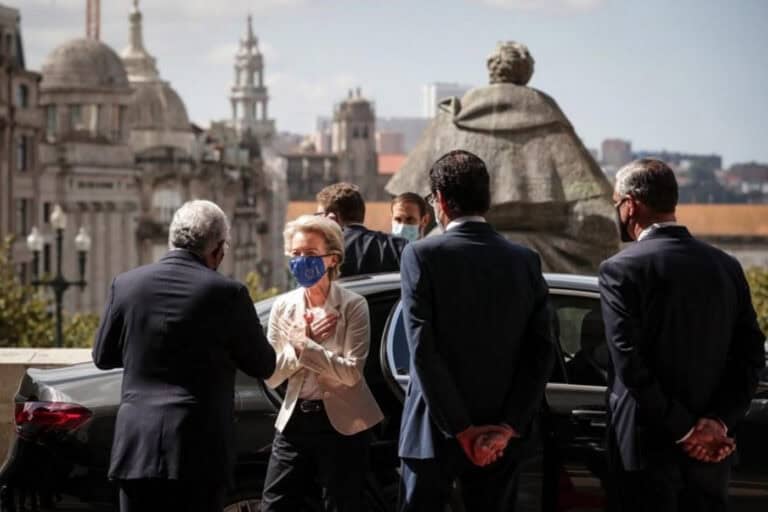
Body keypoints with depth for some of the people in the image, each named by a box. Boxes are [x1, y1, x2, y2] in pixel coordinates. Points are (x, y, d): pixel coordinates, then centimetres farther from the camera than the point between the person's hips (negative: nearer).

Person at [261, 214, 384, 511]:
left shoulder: (352, 306, -7)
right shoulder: (283, 307, 4)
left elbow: (351, 372, -16)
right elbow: (271, 376, 0)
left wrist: (303, 346, -18)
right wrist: (303, 339, -13)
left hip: (342, 427, -4)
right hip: (294, 423, 4)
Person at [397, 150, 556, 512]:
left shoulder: (421, 255, -9)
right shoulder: (525, 261, 3)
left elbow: (423, 350, -14)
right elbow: (542, 353, -2)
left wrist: (461, 429, -11)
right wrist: (509, 428, -7)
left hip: (435, 431, -3)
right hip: (501, 439, 3)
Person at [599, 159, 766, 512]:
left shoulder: (622, 270, -10)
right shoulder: (727, 267, 7)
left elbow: (630, 364, -15)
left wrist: (684, 429, -10)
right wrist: (719, 422, -6)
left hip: (648, 448, -5)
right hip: (711, 456, 5)